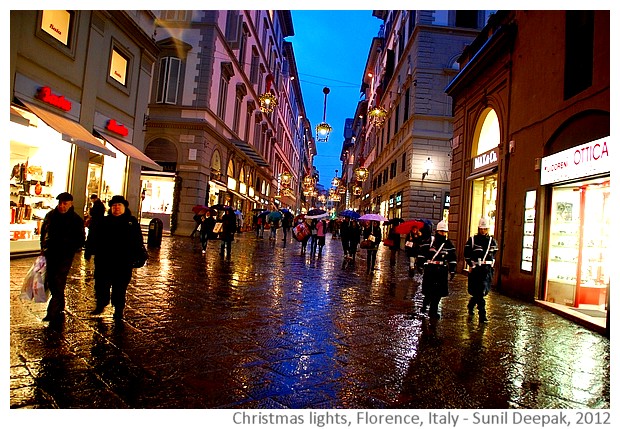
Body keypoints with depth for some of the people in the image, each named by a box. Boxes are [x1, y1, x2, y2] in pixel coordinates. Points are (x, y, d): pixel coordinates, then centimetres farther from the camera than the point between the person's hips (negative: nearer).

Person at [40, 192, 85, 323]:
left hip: (65, 257, -5)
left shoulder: (76, 220, -6)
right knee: (50, 282, 12)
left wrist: (70, 251, -14)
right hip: (49, 255, 5)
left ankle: (53, 313, -2)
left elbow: (81, 240, -2)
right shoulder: (51, 215, 7)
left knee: (58, 283, -9)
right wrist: (43, 247, 11)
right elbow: (43, 231, 20)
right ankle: (59, 309, 28)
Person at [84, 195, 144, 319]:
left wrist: (137, 256, -8)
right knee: (101, 284, 12)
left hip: (123, 262, -2)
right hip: (104, 261, 2)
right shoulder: (104, 221, 6)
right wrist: (89, 251, 0)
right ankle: (100, 305, 32)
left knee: (120, 287, 6)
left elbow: (138, 241, -1)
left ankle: (118, 310, 19)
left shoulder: (132, 222, 1)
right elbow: (94, 238, 8)